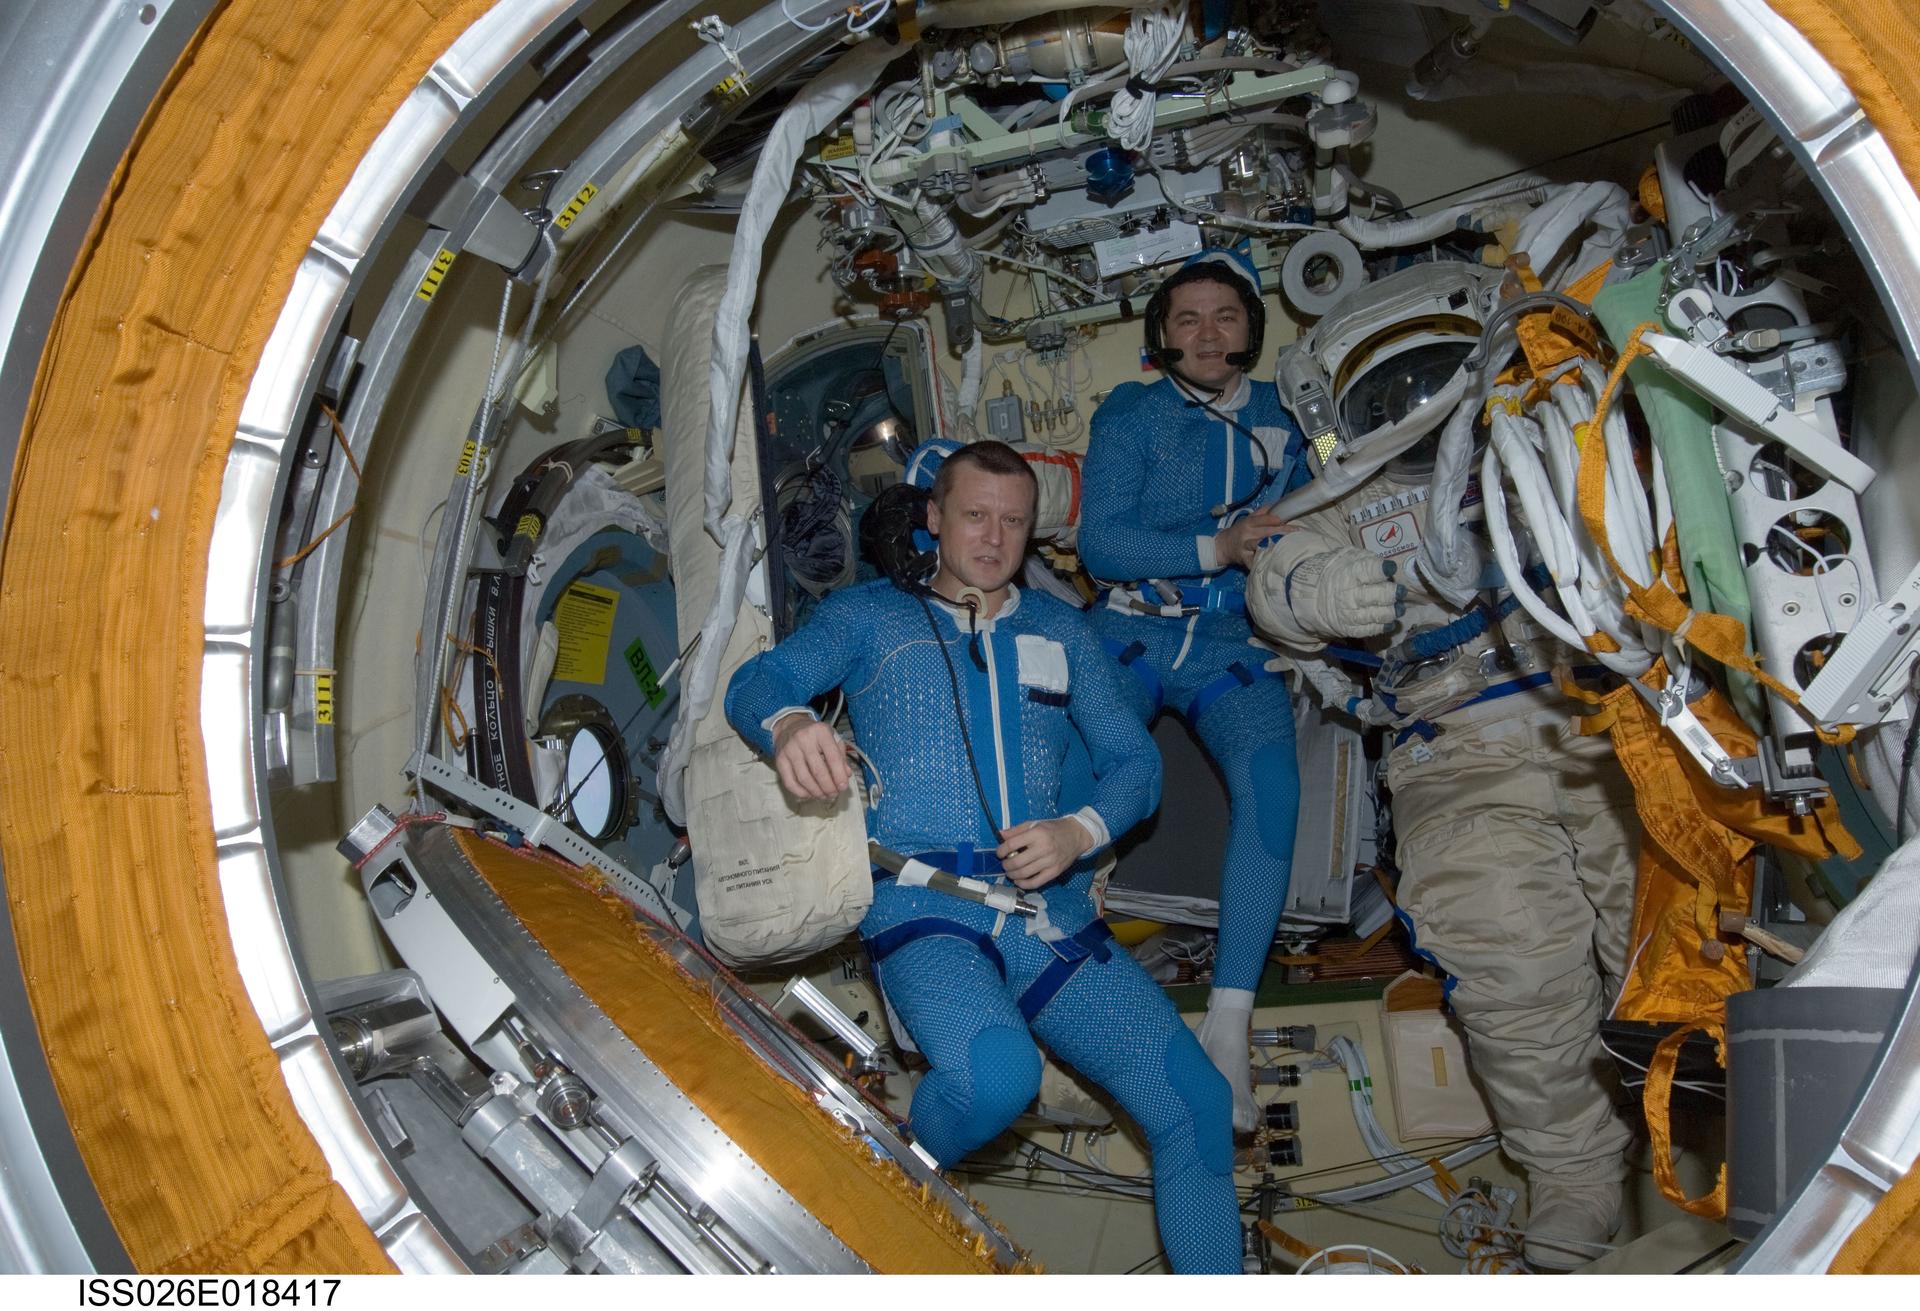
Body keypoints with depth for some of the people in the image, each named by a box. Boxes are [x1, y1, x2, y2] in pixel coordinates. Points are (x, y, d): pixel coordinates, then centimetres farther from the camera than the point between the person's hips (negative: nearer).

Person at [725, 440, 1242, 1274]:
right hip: (924, 906, -3)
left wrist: (1080, 832, -7)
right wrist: (788, 724, -26)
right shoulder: (870, 613, 14)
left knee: (1194, 1101, -9)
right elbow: (758, 680, 0)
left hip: (1051, 917, 4)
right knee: (998, 1075, -30)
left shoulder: (1060, 630, 21)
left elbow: (1134, 760, 15)